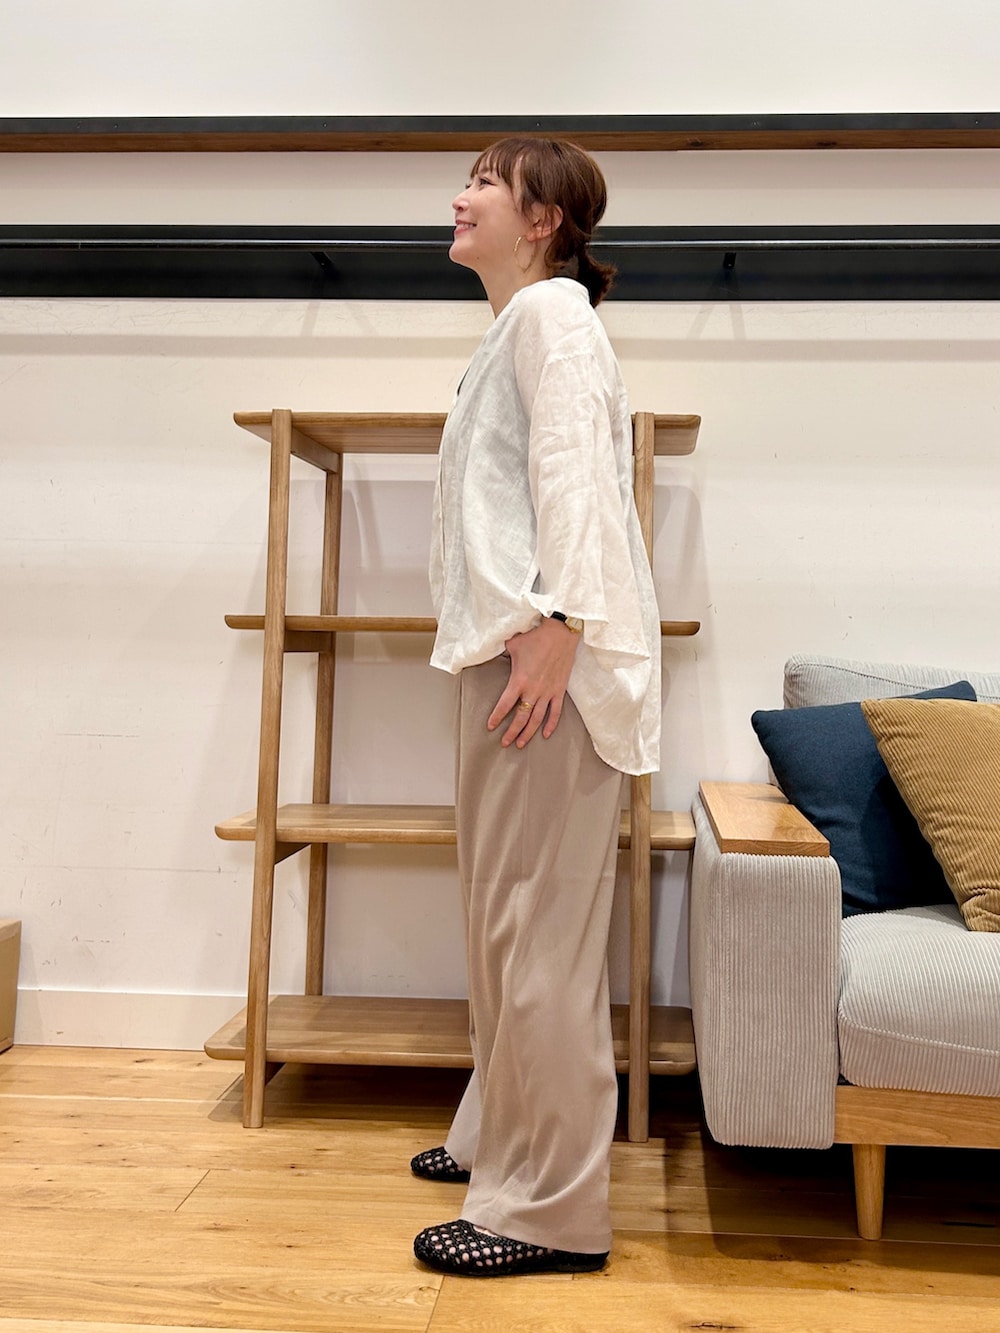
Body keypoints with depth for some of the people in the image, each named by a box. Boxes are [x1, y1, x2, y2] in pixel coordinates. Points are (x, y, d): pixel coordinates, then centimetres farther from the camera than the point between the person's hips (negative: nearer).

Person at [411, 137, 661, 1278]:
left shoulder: (550, 308, -3)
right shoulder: (516, 325, 27)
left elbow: (574, 467, -17)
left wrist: (560, 622, -26)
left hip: (547, 651, -11)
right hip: (506, 646, 11)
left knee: (539, 924, -8)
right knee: (504, 914, 15)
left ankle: (551, 1209, 2)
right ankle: (500, 1137, 29)